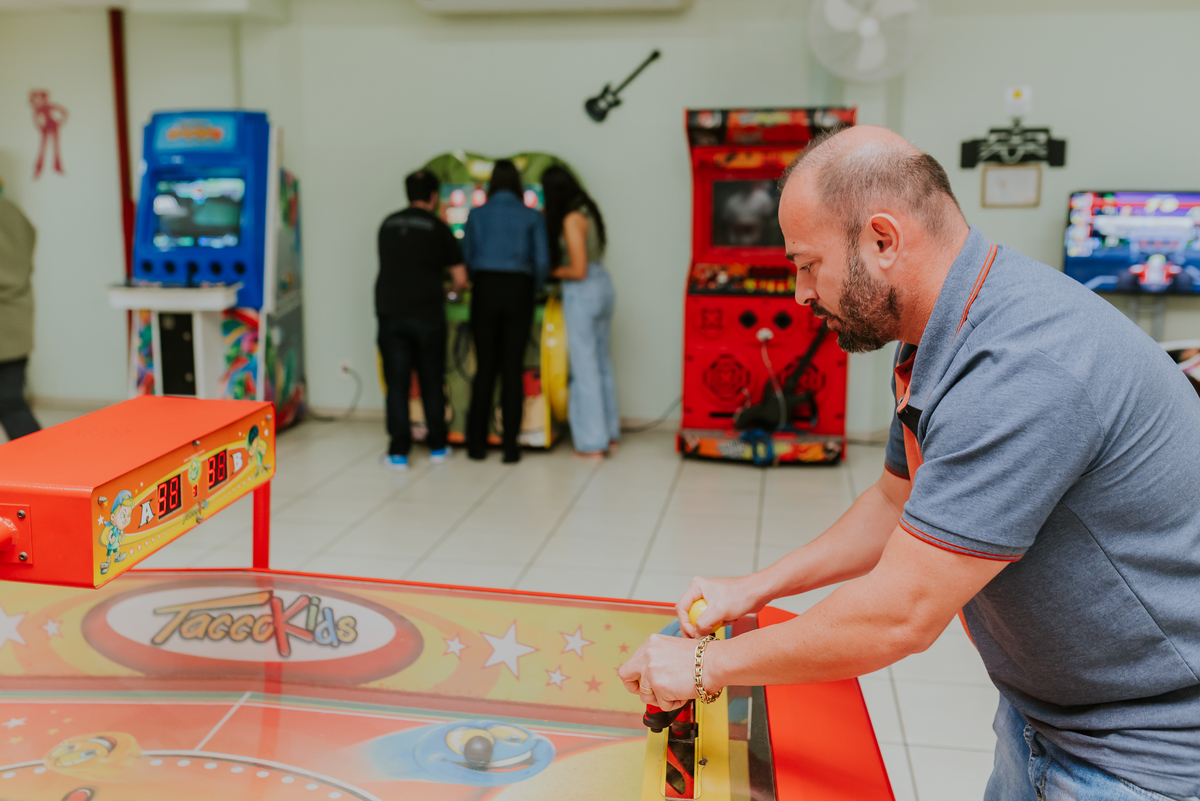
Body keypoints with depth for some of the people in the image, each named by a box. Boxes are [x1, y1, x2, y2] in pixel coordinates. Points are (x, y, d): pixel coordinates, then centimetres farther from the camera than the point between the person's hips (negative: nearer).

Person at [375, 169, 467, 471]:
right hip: (427, 313, -2)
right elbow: (460, 279, 2)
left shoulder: (388, 225, 9)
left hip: (390, 312, 2)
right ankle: (437, 446, 21)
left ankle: (399, 452, 3)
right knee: (432, 381, 11)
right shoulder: (438, 228, 0)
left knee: (397, 383, 3)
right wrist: (451, 288, 24)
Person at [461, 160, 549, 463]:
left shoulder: (477, 214, 4)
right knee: (513, 368, 2)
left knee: (484, 367, 6)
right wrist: (533, 290, 12)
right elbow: (542, 261, -3)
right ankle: (510, 445, 3)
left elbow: (467, 257, 3)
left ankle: (477, 443, 9)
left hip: (485, 290, 1)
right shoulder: (532, 216, 2)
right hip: (519, 291, -1)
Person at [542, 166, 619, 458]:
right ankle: (610, 432, 28)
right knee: (602, 362, 17)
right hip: (603, 285, 9)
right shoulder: (588, 210, 8)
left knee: (585, 367, 1)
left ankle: (593, 442, 8)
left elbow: (578, 270, -18)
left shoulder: (571, 219, -17)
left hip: (582, 292, -9)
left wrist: (552, 271, -4)